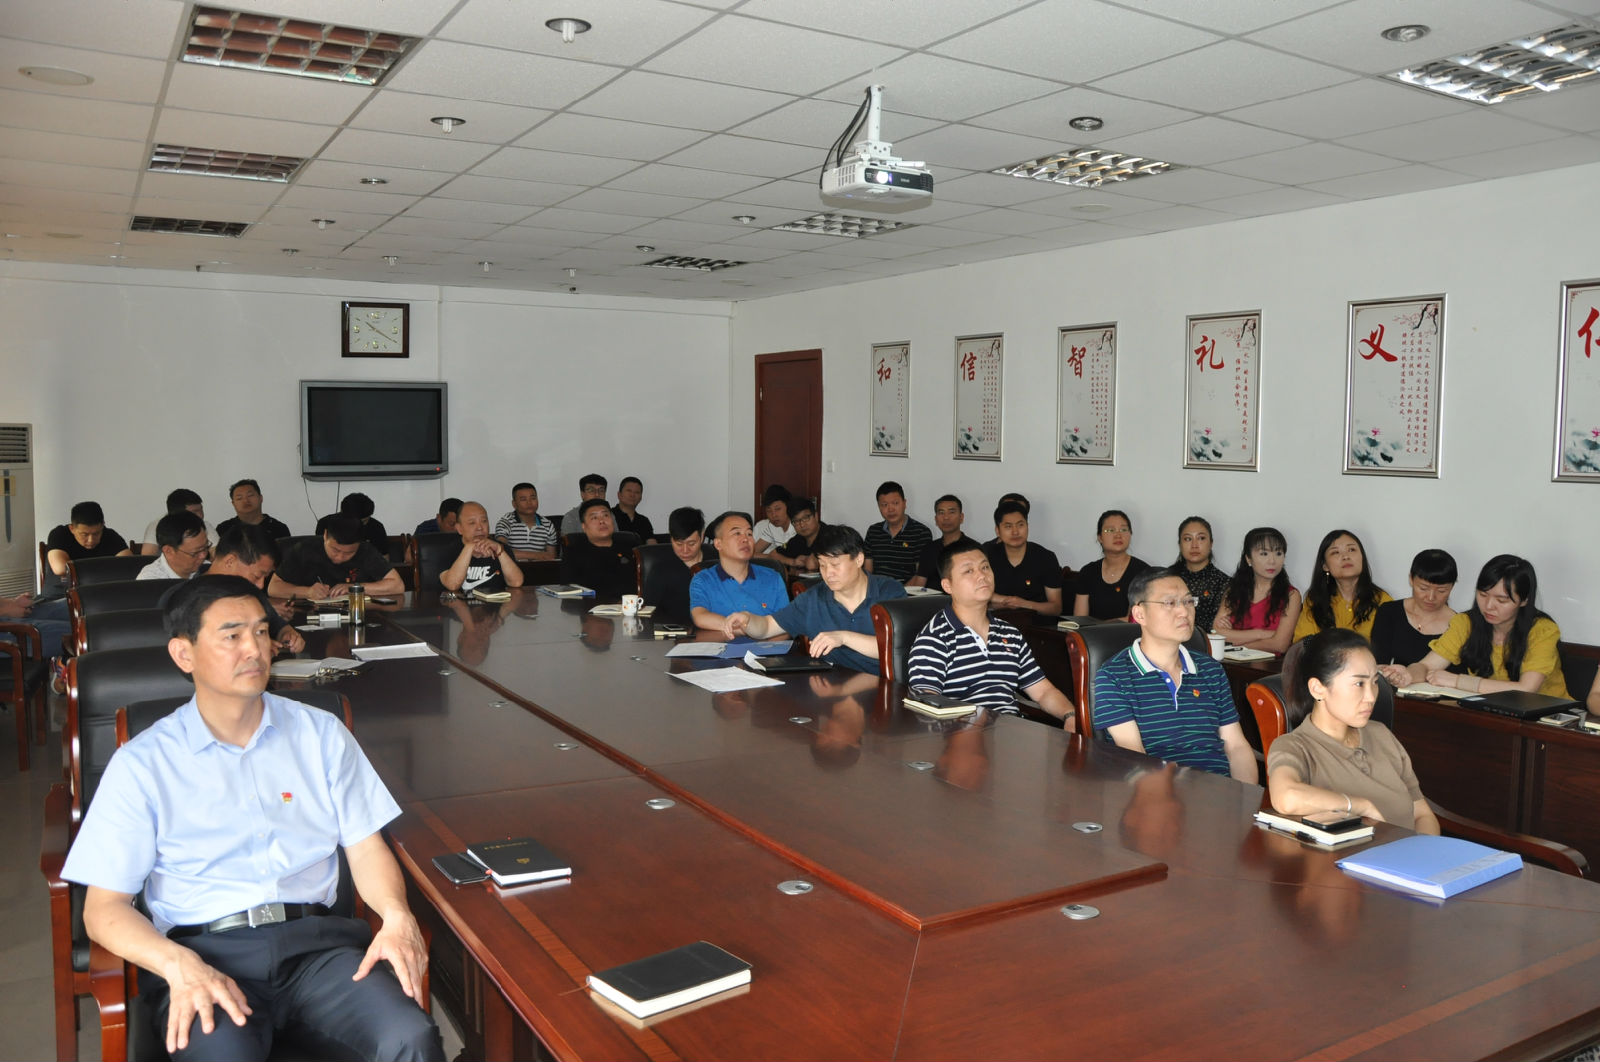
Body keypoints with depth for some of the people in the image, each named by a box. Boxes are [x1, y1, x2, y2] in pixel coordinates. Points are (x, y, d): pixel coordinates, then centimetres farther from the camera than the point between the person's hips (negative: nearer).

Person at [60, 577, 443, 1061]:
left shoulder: (321, 734, 13)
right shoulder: (142, 765, 5)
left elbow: (365, 846, 10)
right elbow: (104, 908, 2)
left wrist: (397, 916, -12)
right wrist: (180, 965, -18)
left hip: (316, 941, 2)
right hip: (205, 950, -1)